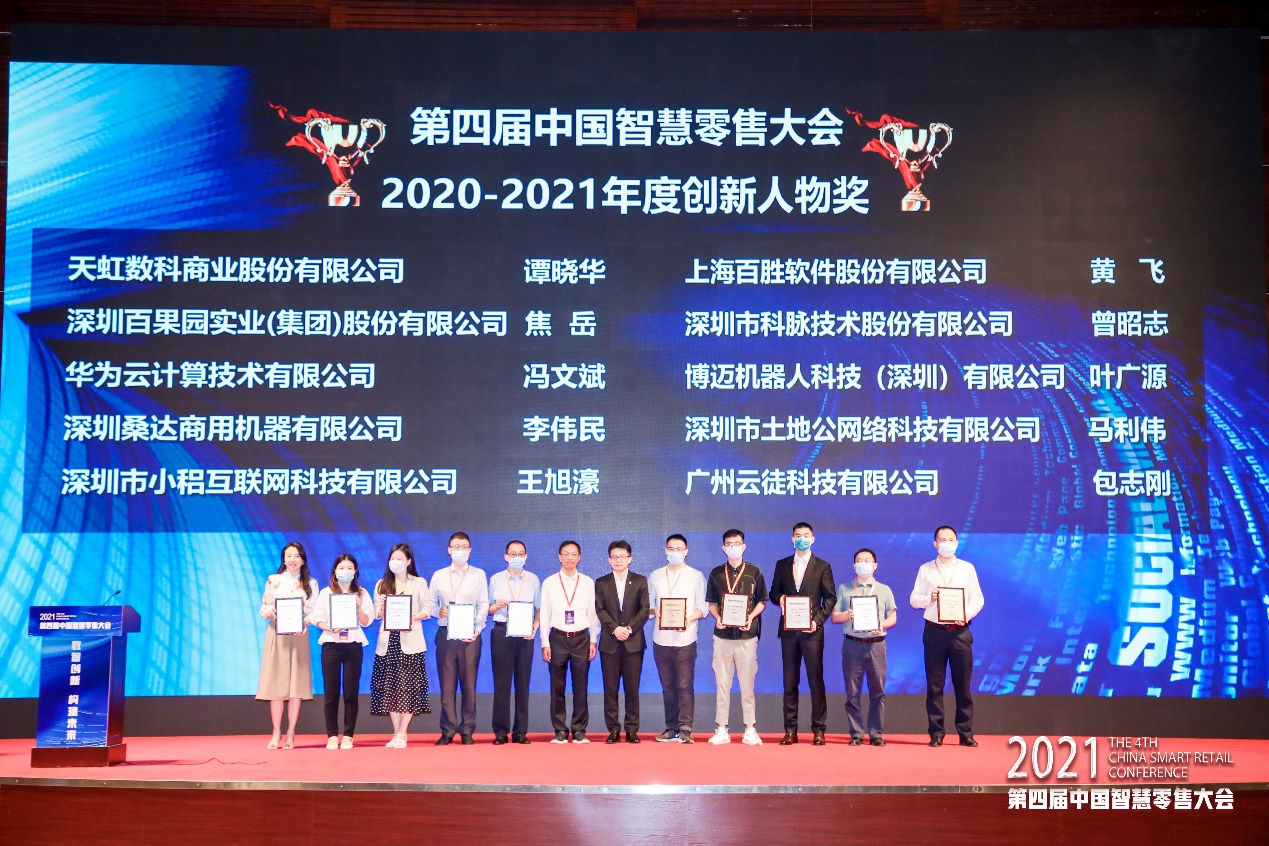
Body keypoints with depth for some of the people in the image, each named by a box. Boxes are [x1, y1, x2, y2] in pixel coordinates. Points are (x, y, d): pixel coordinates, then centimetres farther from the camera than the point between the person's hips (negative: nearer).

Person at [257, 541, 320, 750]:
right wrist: (268, 612, -16)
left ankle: (290, 735, 3)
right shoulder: (272, 580, 7)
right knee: (276, 684, -4)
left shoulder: (311, 584, 8)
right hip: (277, 635, 0)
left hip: (299, 636, 0)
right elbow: (264, 607, 6)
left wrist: (304, 624, -14)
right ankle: (276, 734, 2)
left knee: (296, 685, -2)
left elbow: (314, 612, 4)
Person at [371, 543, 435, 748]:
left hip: (410, 641, -3)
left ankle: (402, 734, -3)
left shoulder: (419, 583, 6)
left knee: (408, 688, -6)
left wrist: (413, 617, -17)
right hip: (387, 640, 3)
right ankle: (396, 733, 8)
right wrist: (381, 608, -11)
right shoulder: (381, 584, 13)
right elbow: (376, 613, 10)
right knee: (390, 688, 1)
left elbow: (428, 609, 0)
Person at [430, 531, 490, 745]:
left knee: (469, 684, -2)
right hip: (445, 634, 1)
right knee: (447, 684, 0)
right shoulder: (439, 575, 14)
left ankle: (467, 731, 4)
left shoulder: (479, 575, 9)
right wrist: (438, 612, -10)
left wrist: (477, 629, -10)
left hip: (469, 636, -1)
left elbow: (483, 605, 4)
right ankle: (447, 731, 4)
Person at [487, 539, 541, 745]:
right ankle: (501, 731, 2)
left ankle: (520, 731, 5)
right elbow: (487, 609, 9)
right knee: (501, 681, -2)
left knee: (523, 681, 1)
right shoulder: (496, 579, 8)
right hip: (501, 631, -1)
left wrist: (534, 629, -6)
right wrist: (497, 606, -11)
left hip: (524, 633, 1)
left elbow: (539, 609, 8)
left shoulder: (533, 580, 9)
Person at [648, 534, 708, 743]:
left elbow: (702, 606, 3)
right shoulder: (655, 576, 14)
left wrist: (690, 618, -15)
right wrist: (654, 611, -10)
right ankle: (671, 728, 10)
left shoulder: (696, 576, 7)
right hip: (661, 638, 3)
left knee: (685, 685, -8)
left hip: (685, 638, -3)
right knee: (668, 685, 5)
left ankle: (685, 730, -8)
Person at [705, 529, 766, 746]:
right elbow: (712, 603, 12)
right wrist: (717, 618, -7)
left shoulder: (754, 572, 4)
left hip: (747, 635, -1)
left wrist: (751, 617, -10)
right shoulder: (716, 573, 8)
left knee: (747, 683, 1)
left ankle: (750, 730, 7)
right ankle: (721, 729, 7)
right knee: (722, 683, 3)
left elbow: (762, 601, 7)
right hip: (722, 635, 2)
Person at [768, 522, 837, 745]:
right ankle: (790, 730, 7)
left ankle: (818, 730, 4)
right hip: (788, 630, 2)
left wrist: (818, 619, -10)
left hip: (812, 629, -2)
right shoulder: (782, 565, 12)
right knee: (790, 682, 4)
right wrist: (780, 599, -9)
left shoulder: (822, 566, 5)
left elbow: (830, 598, 2)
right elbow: (773, 592, 14)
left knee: (816, 680, -2)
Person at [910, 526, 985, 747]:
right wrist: (929, 598, -15)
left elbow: (977, 599, 6)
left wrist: (967, 614, -12)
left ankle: (966, 734, 6)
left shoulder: (967, 569, 9)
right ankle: (936, 734, 6)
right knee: (934, 685, 1)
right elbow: (914, 599, 5)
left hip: (960, 631, 0)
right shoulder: (925, 570, 8)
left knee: (963, 684, 0)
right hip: (934, 630, 0)